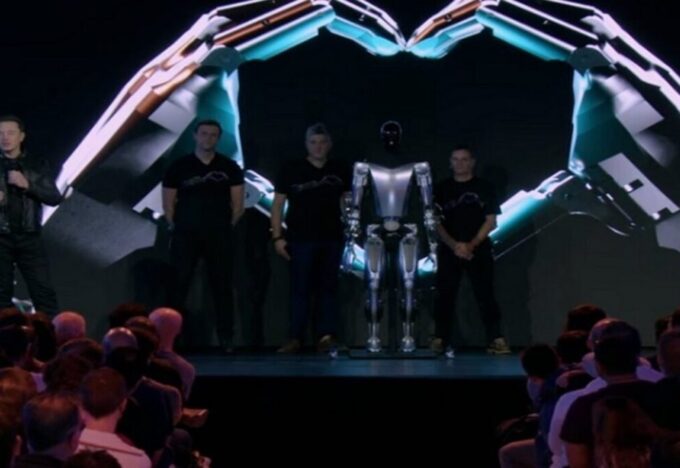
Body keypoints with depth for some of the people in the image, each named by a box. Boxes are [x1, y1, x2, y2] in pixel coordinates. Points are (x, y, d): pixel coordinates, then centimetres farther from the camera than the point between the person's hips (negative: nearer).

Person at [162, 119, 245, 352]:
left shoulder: (229, 168, 6)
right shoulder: (179, 167, 3)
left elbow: (238, 204, 7)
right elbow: (168, 204, 6)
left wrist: (226, 226, 2)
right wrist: (180, 227, 2)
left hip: (219, 236, 1)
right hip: (185, 235, -1)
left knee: (222, 287, 1)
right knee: (179, 286, -3)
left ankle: (225, 339, 4)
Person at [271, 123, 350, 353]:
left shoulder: (340, 171, 6)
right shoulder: (292, 170, 0)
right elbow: (278, 205, 1)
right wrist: (277, 237, -6)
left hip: (332, 239, 2)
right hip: (301, 239, -2)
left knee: (328, 288, 4)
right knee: (300, 289, 0)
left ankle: (327, 336, 6)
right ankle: (295, 338, 2)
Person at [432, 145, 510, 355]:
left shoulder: (484, 188, 5)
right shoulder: (442, 189, 8)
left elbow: (491, 221, 1)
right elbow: (436, 222, 4)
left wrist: (471, 245, -11)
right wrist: (454, 245, -11)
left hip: (478, 250, -1)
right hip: (448, 250, 1)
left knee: (486, 295, -6)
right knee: (445, 296, 0)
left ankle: (496, 340, -8)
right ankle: (440, 339, 3)